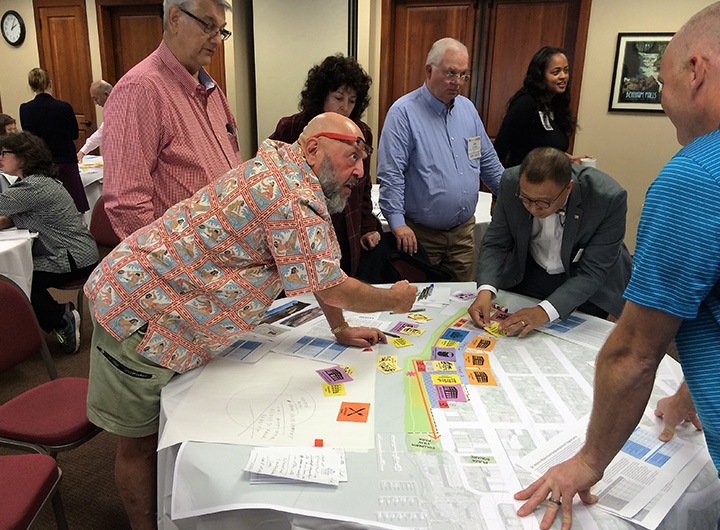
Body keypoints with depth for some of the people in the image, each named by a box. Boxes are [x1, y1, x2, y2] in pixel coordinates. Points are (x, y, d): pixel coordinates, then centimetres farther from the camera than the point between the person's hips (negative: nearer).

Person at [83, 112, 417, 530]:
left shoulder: (287, 170, 8)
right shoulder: (294, 195, -25)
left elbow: (322, 269, 14)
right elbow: (332, 288, -19)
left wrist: (341, 330, 13)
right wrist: (396, 299, -2)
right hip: (140, 310, -10)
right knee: (141, 442, 7)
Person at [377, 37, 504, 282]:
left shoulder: (467, 108, 11)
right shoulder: (404, 112, -11)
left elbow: (488, 161, 20)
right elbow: (390, 173, -16)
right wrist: (397, 223, -22)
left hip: (463, 231, 6)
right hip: (420, 234, -6)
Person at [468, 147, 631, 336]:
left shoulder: (609, 198, -31)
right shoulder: (511, 181, -22)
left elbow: (592, 272, -27)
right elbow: (496, 243, -13)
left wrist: (544, 311, -39)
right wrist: (485, 290, -30)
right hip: (528, 275, 2)